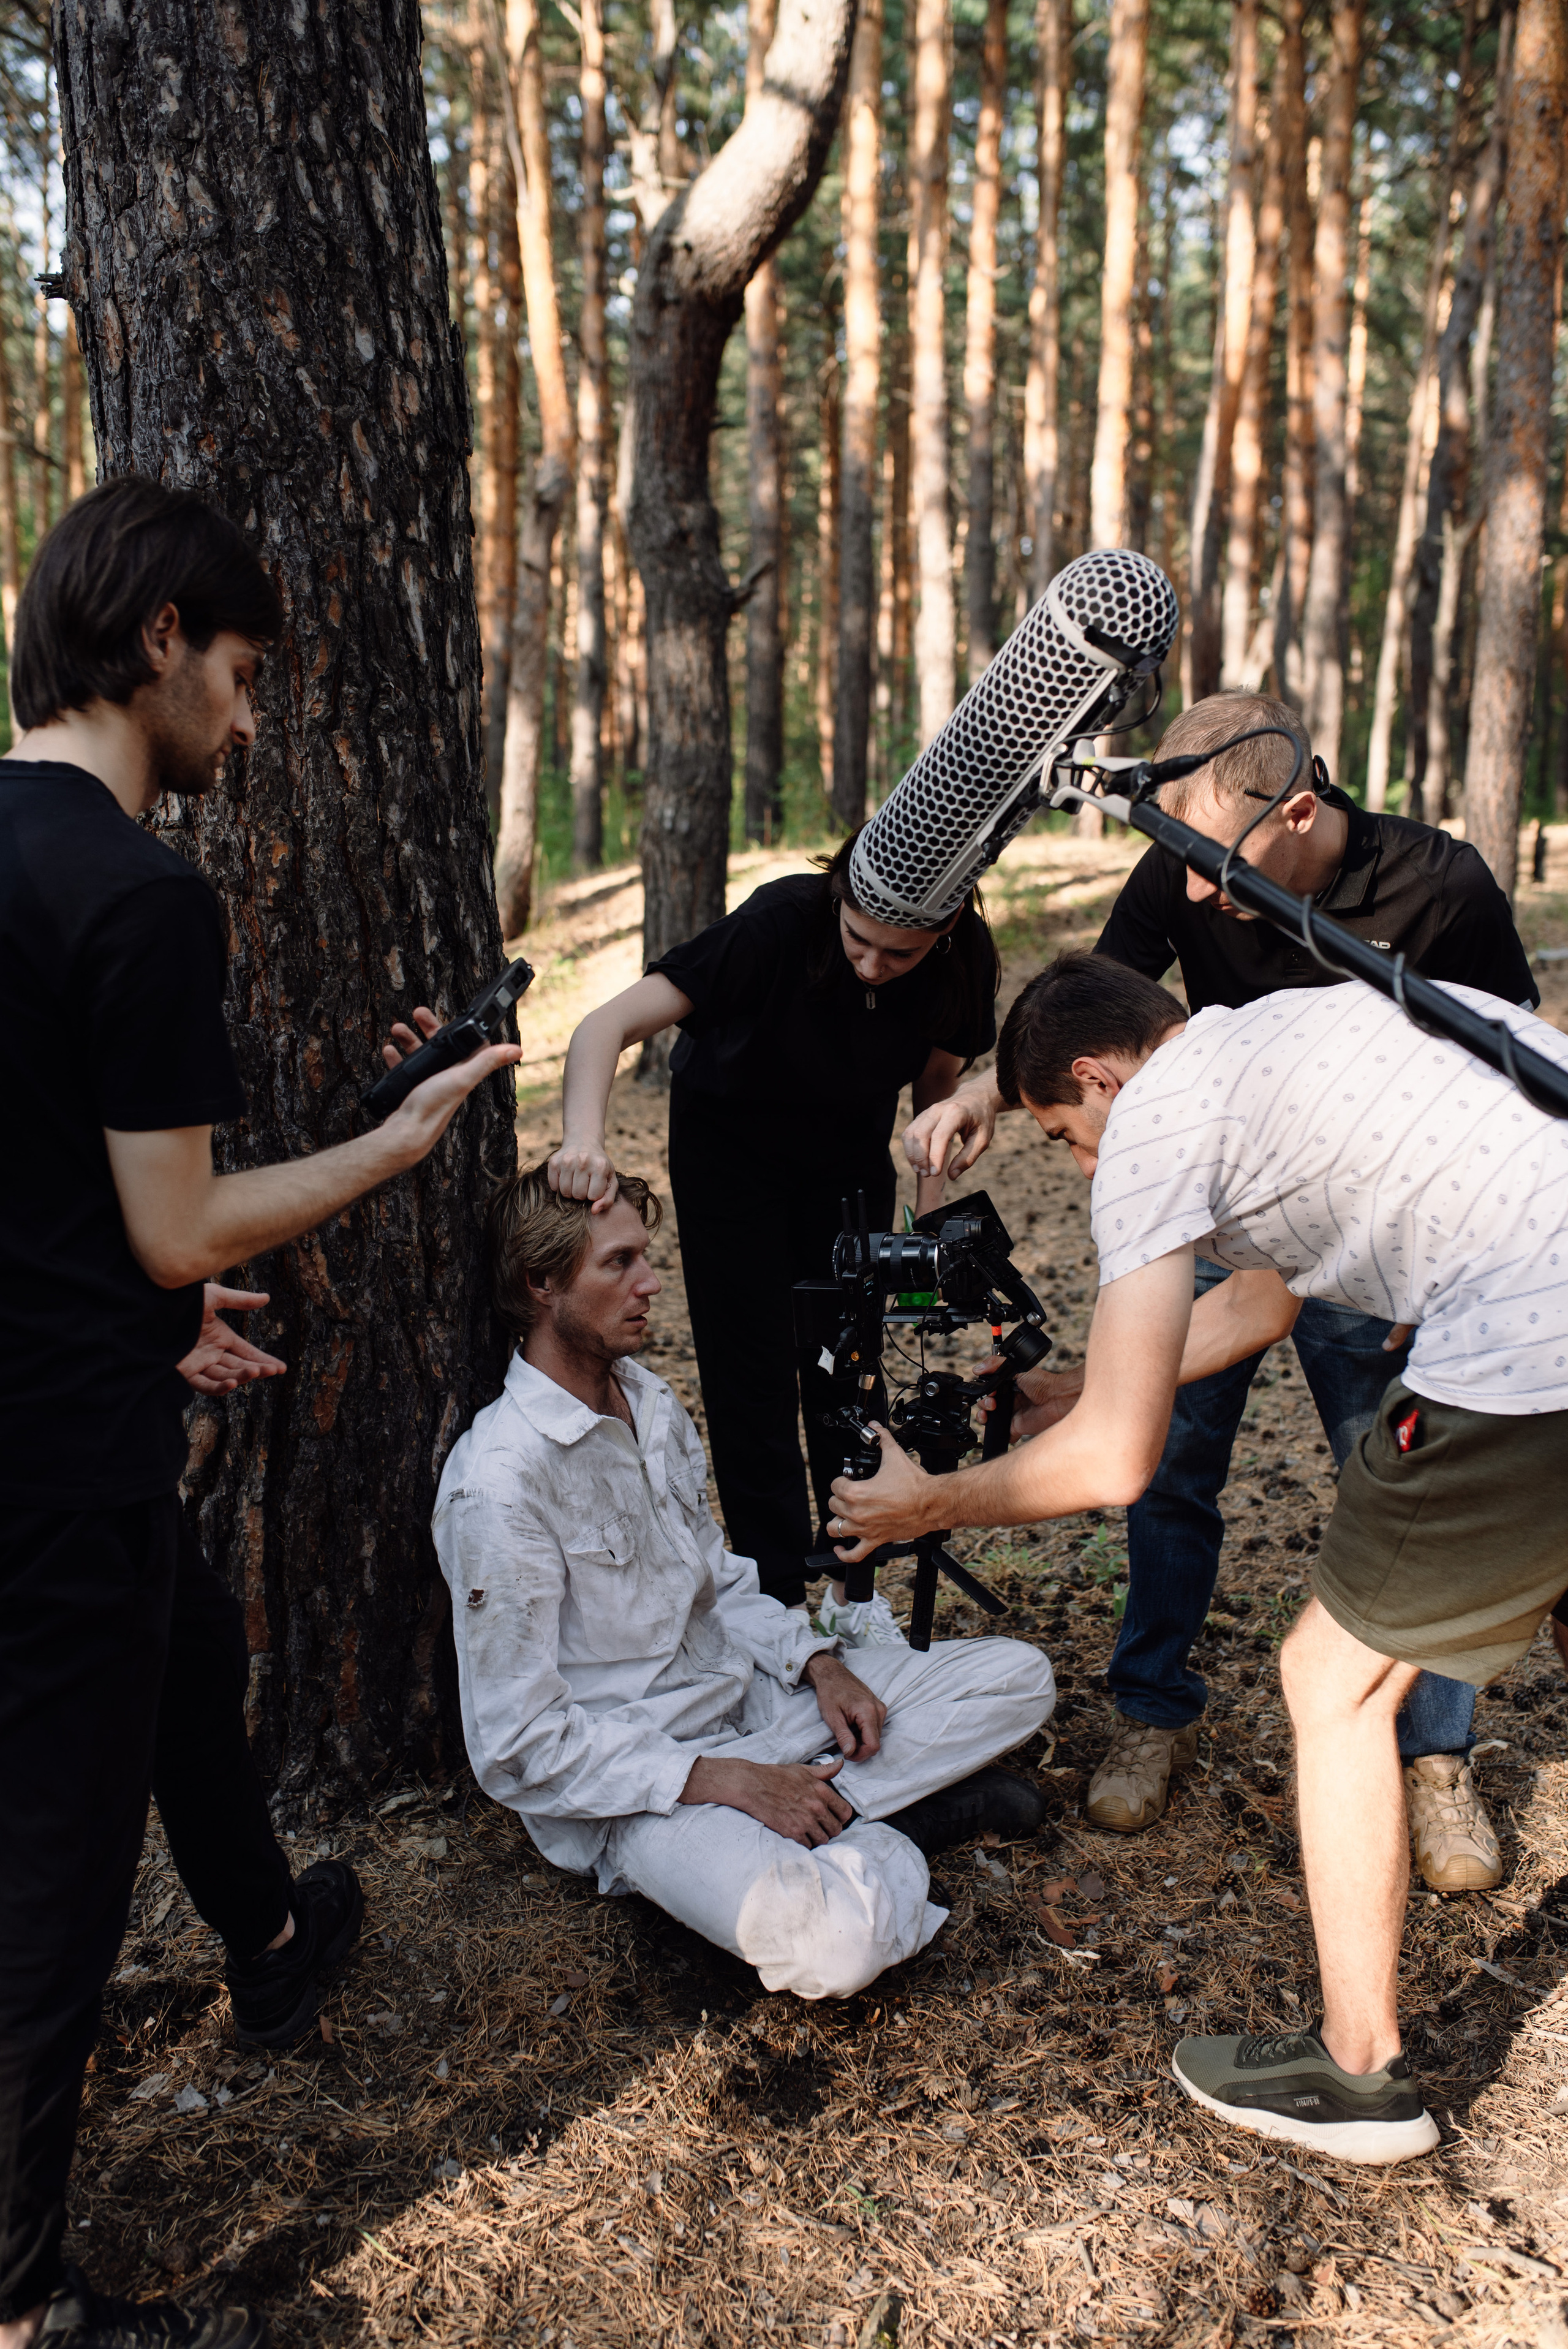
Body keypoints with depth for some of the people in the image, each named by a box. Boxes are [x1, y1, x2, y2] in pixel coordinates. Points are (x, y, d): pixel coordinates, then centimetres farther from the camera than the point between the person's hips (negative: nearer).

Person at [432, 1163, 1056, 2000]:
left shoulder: (651, 1402, 6)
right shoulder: (499, 1483, -21)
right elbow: (520, 1749, -19)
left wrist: (819, 1663, -1)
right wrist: (726, 1783, -22)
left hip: (745, 1694, 8)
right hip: (630, 1786, -8)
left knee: (1017, 1677, 0)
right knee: (834, 1946, -34)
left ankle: (819, 1812, -9)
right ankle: (877, 1818, -4)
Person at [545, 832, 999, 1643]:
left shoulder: (964, 958, -24)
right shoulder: (782, 920, -36)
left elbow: (939, 1083, -5)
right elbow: (609, 1025, -40)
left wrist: (930, 1225, -13)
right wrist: (584, 1142, -58)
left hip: (850, 1150, 3)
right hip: (730, 1142, -3)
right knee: (752, 1377, -4)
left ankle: (852, 1589, 19)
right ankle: (778, 1602, 7)